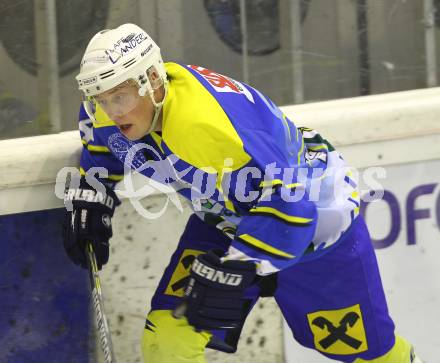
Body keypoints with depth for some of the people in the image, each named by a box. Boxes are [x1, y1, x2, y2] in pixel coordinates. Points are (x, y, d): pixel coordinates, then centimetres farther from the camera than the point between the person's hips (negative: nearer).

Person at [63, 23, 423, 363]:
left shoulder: (205, 124, -43)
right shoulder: (122, 101, -17)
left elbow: (287, 204, -42)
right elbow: (101, 133, 11)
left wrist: (233, 271, -41)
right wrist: (92, 199, 3)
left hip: (317, 215, -7)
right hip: (227, 217, 7)